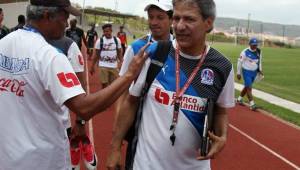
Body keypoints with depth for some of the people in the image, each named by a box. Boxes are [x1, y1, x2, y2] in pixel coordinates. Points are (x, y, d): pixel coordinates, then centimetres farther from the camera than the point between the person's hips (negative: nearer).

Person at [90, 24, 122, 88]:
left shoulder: (117, 40, 1)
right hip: (103, 66, -2)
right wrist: (92, 66, 0)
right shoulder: (100, 41, -5)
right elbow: (96, 54, 0)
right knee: (104, 84, 1)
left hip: (114, 66, 2)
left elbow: (119, 53, 9)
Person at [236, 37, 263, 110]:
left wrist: (260, 70, 11)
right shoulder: (245, 52, -16)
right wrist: (238, 73, -7)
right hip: (247, 72, -6)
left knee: (247, 87, 16)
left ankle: (239, 99, 34)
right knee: (249, 88, -9)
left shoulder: (259, 51, 2)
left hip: (254, 72, 6)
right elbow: (240, 62, -10)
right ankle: (252, 104, -8)